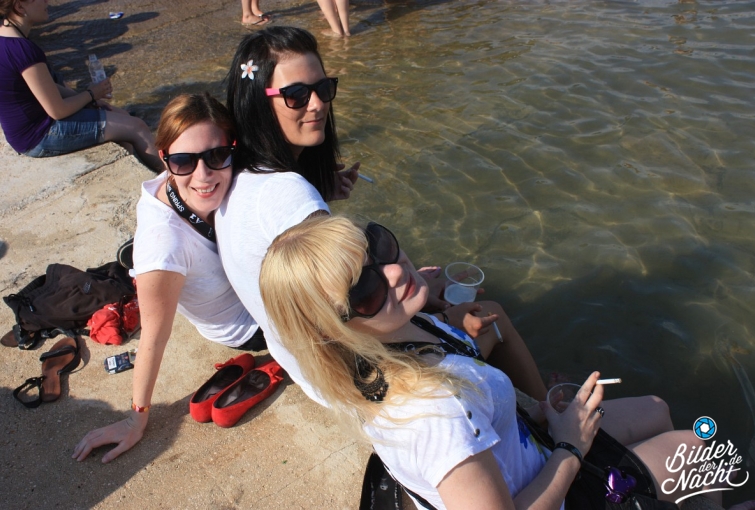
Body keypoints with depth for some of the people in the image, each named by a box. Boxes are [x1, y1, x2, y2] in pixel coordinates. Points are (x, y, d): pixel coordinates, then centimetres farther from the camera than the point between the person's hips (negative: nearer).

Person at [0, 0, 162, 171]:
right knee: (136, 128, -4)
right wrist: (91, 94, -5)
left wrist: (88, 98, 3)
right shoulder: (22, 49, -26)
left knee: (122, 116, 16)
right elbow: (58, 110, -22)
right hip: (40, 137, -10)